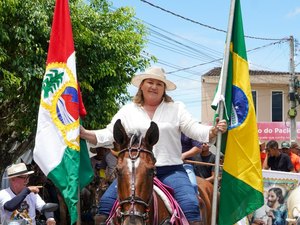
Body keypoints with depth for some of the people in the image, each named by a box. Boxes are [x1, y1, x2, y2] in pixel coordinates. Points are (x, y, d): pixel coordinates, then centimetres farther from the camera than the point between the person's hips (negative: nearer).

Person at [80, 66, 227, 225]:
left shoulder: (176, 109, 9)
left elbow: (194, 129, 0)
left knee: (190, 204, -24)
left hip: (170, 170, -1)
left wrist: (214, 131, -20)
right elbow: (108, 135, 10)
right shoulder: (127, 111, 12)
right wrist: (84, 133, -6)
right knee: (107, 201, -14)